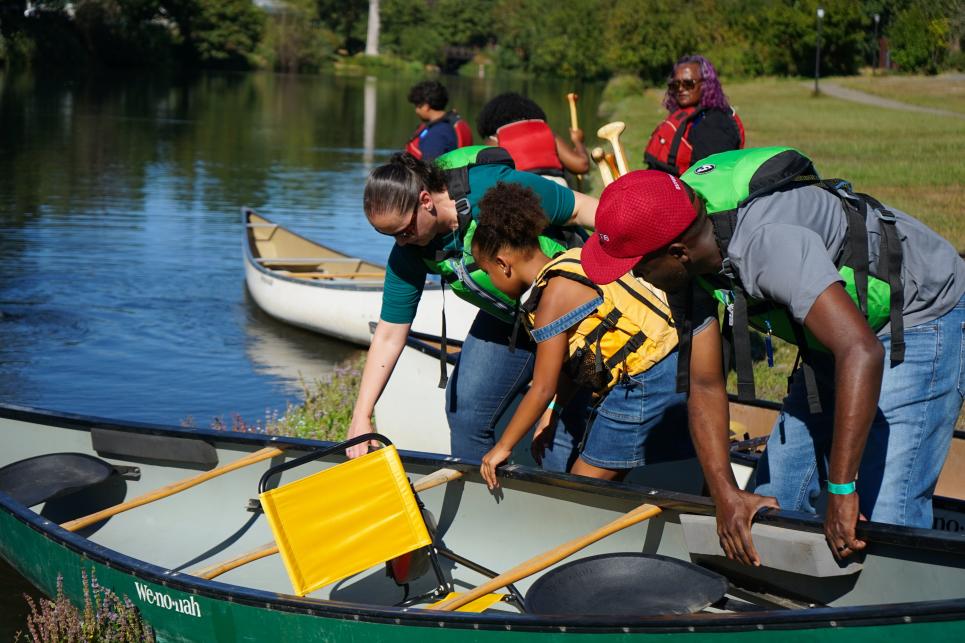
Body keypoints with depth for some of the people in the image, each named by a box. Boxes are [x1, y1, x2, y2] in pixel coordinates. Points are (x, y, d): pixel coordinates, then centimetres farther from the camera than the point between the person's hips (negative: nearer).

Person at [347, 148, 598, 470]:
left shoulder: (498, 190, -33)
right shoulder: (409, 250, -14)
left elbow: (581, 208, -21)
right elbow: (389, 334, -8)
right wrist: (361, 417, -10)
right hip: (505, 320, 6)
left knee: (562, 425, -11)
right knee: (464, 410, 3)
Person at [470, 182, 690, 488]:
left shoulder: (554, 297, -14)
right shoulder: (571, 262, 12)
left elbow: (542, 390, -12)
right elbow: (570, 360, 18)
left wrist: (502, 447, -1)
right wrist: (549, 416, 18)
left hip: (645, 384, -9)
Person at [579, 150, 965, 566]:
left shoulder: (765, 242, -37)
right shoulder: (690, 261, -10)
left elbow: (860, 352, -43)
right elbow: (705, 386, -5)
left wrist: (842, 490, -39)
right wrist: (725, 494, -17)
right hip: (848, 325, 9)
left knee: (884, 523, -16)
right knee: (775, 500, 8)